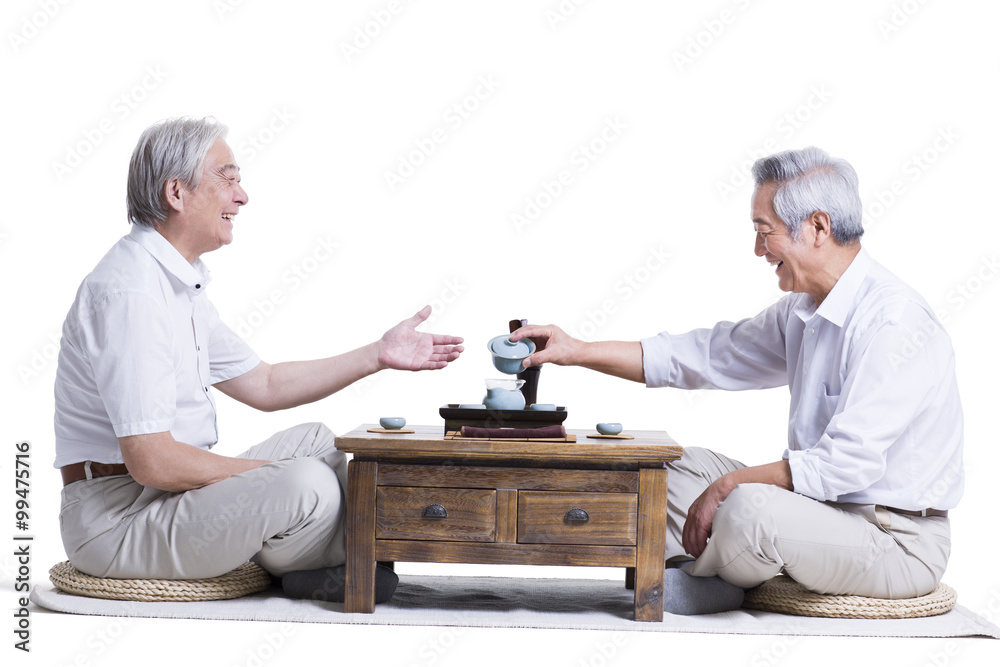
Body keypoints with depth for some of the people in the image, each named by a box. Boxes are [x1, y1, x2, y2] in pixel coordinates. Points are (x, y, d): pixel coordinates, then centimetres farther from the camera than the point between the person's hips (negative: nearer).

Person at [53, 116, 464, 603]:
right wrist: (272, 475, -15)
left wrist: (378, 355, 14)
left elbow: (265, 385, 19)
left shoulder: (179, 283, 13)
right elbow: (152, 462, -27)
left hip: (165, 493, 11)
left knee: (313, 439, 17)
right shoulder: (129, 290, -22)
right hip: (117, 521, -11)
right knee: (308, 483, -25)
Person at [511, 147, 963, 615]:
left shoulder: (893, 321, -23)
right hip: (826, 506, 9)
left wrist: (730, 485, -21)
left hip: (898, 542, -9)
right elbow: (708, 356, 11)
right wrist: (578, 351, 7)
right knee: (686, 467, 13)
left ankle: (696, 576, 0)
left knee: (748, 506, -31)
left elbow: (848, 462, -28)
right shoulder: (802, 312, 7)